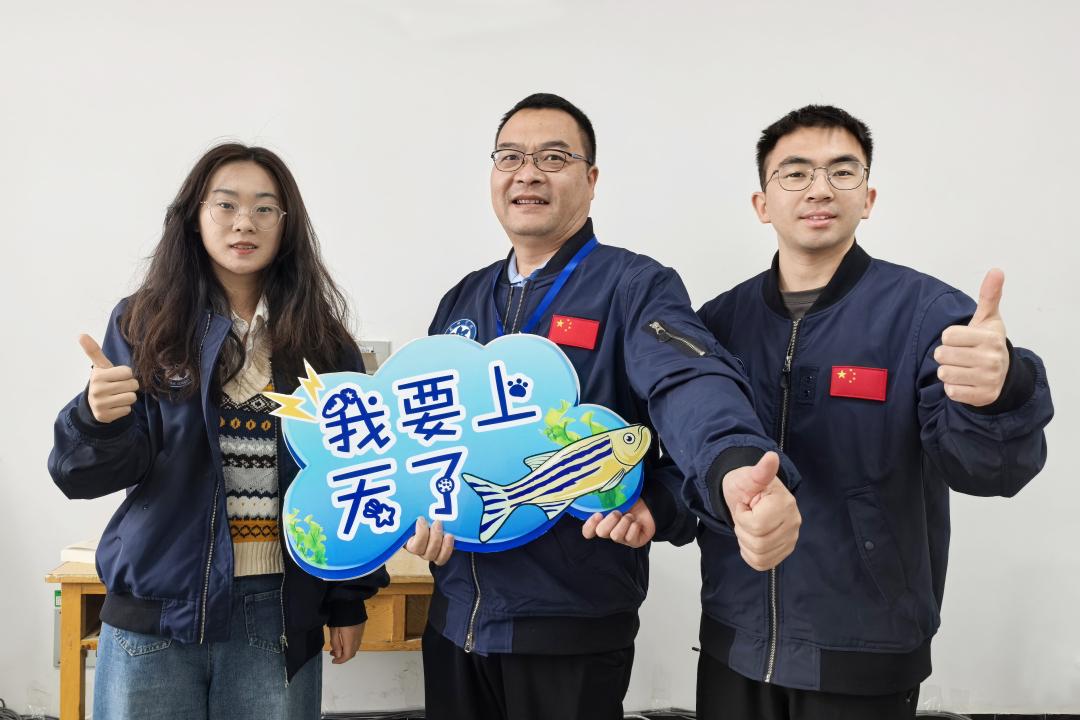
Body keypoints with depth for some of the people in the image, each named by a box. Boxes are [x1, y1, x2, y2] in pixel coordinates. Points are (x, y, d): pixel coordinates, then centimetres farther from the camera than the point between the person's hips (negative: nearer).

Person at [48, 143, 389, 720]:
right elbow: (92, 474, -5)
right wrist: (98, 420, -26)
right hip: (156, 612, 0)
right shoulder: (144, 326, 1)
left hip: (280, 619, 1)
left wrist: (350, 600, 4)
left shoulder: (324, 343, 3)